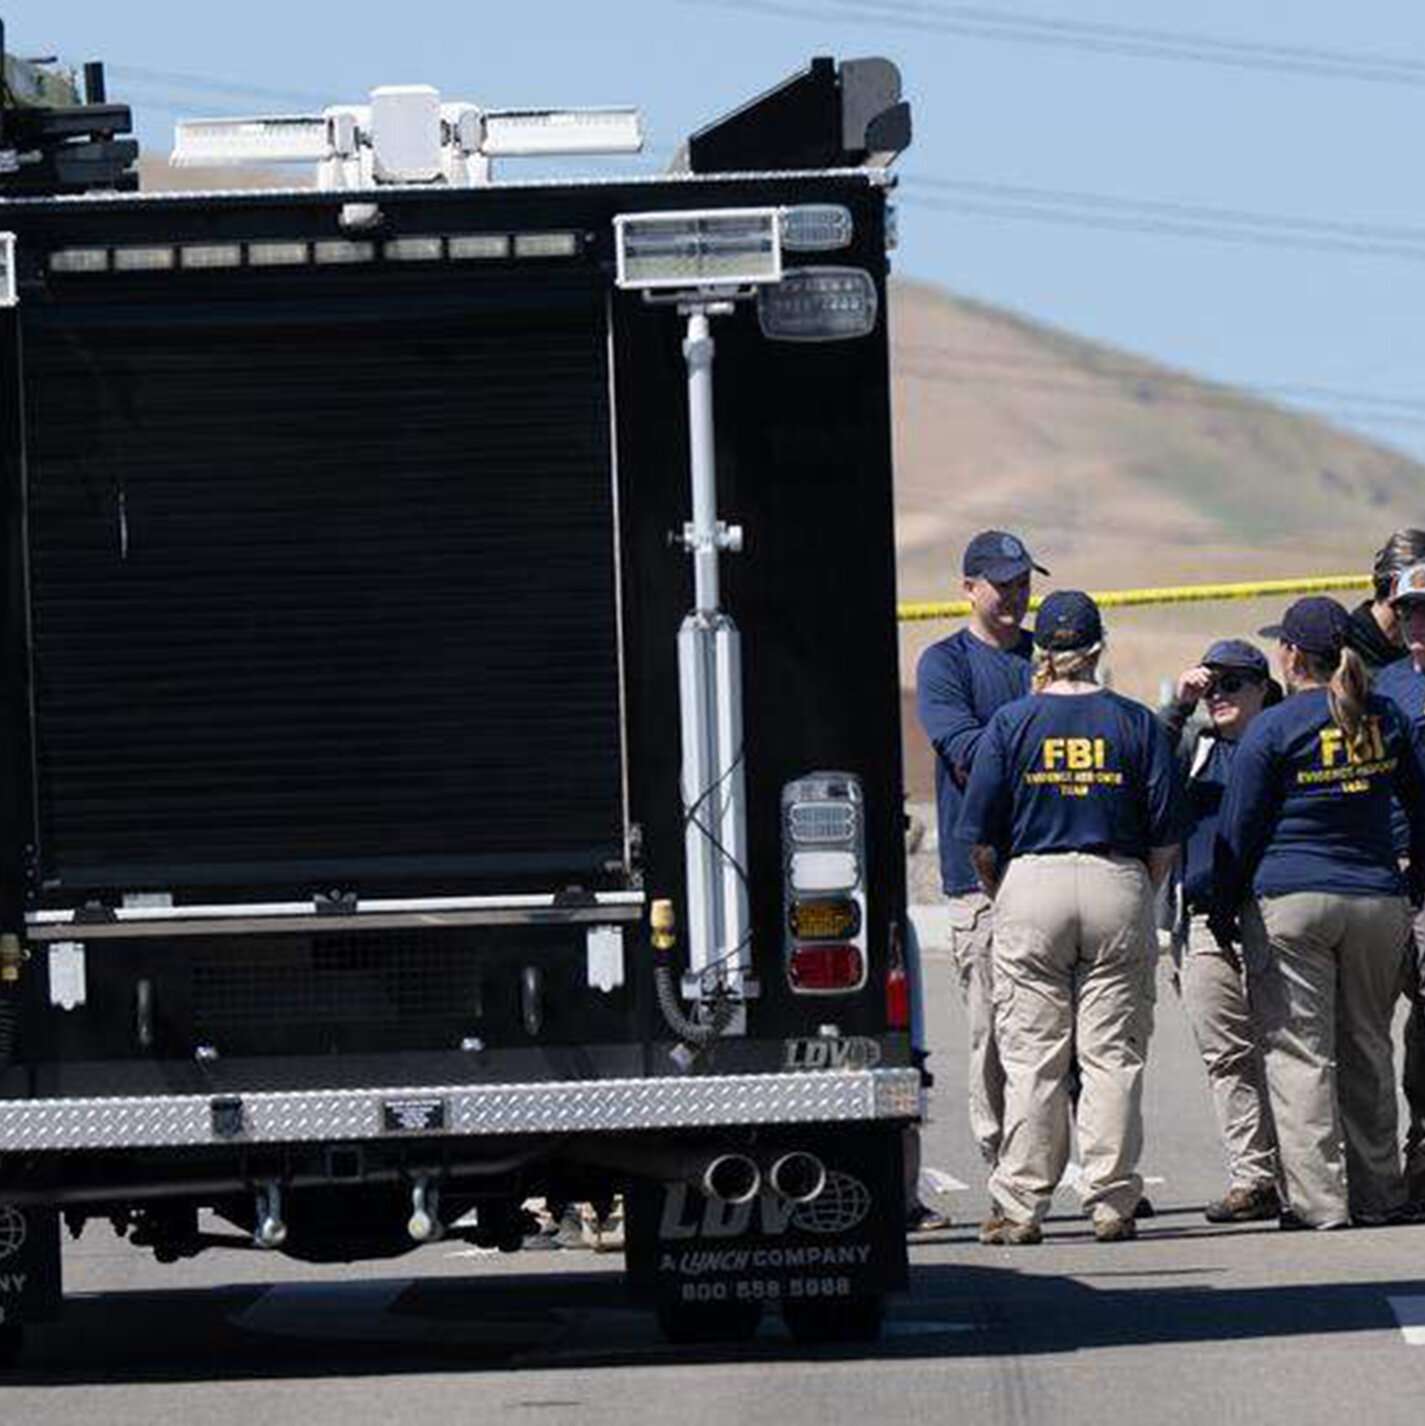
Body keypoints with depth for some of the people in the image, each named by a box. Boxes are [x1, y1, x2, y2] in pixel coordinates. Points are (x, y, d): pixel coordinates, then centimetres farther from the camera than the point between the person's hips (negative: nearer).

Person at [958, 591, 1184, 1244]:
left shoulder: (1012, 723, 2)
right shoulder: (1136, 723, 4)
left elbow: (980, 835, 0)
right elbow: (1166, 834, 2)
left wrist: (1000, 895, 15)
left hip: (1031, 883, -1)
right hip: (1118, 883, 1)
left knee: (1031, 1059, 2)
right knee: (1113, 1055, 4)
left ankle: (1022, 1208, 0)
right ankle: (1111, 1203, 3)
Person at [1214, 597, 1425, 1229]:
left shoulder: (1274, 728, -7)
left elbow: (1238, 832, -3)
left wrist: (1224, 912, 7)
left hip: (1288, 899, -5)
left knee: (1298, 1051, -2)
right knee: (1367, 1050, 13)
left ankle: (1317, 1199, -8)